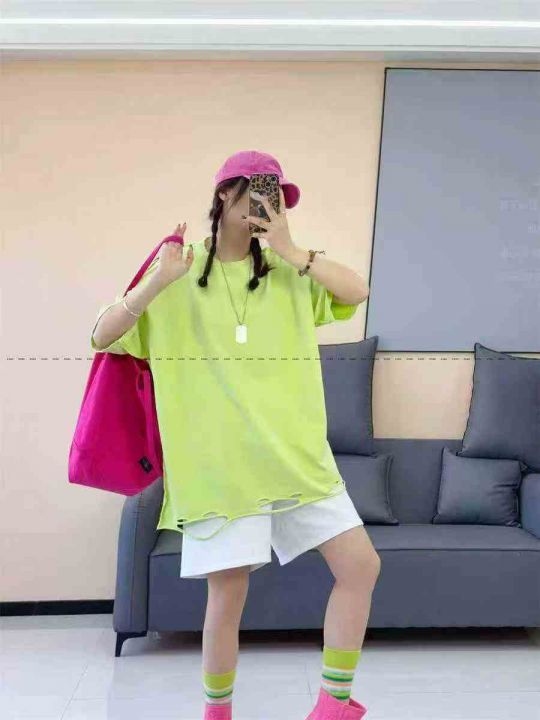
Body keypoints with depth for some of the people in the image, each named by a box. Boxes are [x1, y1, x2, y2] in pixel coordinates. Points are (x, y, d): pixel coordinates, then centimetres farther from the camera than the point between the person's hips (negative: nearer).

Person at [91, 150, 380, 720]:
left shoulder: (287, 272, 11)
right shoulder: (178, 276, 4)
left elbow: (357, 292, -2)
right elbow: (102, 337, -2)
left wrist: (290, 250, -8)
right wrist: (159, 281, -16)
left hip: (297, 455, 4)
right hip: (219, 461, -3)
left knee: (361, 565, 0)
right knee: (228, 593, -1)